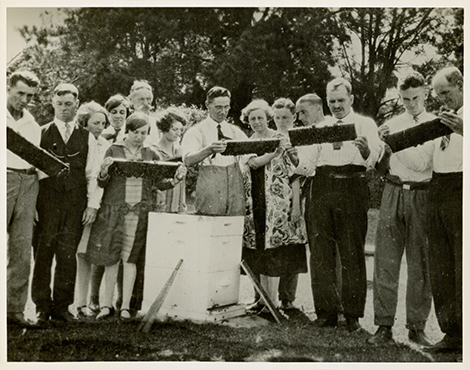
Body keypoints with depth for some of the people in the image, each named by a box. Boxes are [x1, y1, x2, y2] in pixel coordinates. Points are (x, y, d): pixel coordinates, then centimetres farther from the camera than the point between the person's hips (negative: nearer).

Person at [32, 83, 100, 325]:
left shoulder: (87, 138, 13)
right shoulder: (41, 133, 9)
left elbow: (92, 174, 11)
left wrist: (92, 204, 2)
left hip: (75, 201, 1)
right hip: (47, 199, -1)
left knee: (68, 254, -1)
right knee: (43, 252, -3)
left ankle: (61, 307, 7)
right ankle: (42, 307, 6)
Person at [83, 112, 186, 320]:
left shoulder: (151, 154, 11)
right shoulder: (114, 150, 6)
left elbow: (160, 183, 7)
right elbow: (102, 184, 3)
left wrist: (175, 179, -12)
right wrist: (104, 172, -18)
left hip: (140, 212, 1)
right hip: (114, 210, -1)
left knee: (130, 258, 1)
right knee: (111, 257, -1)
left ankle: (126, 306, 7)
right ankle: (106, 305, 9)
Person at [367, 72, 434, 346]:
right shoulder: (392, 123, 11)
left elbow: (421, 163, -9)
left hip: (421, 194, -2)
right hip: (393, 192, 2)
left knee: (420, 263, 3)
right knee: (386, 260, -1)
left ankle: (417, 326, 13)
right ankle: (384, 325, 6)